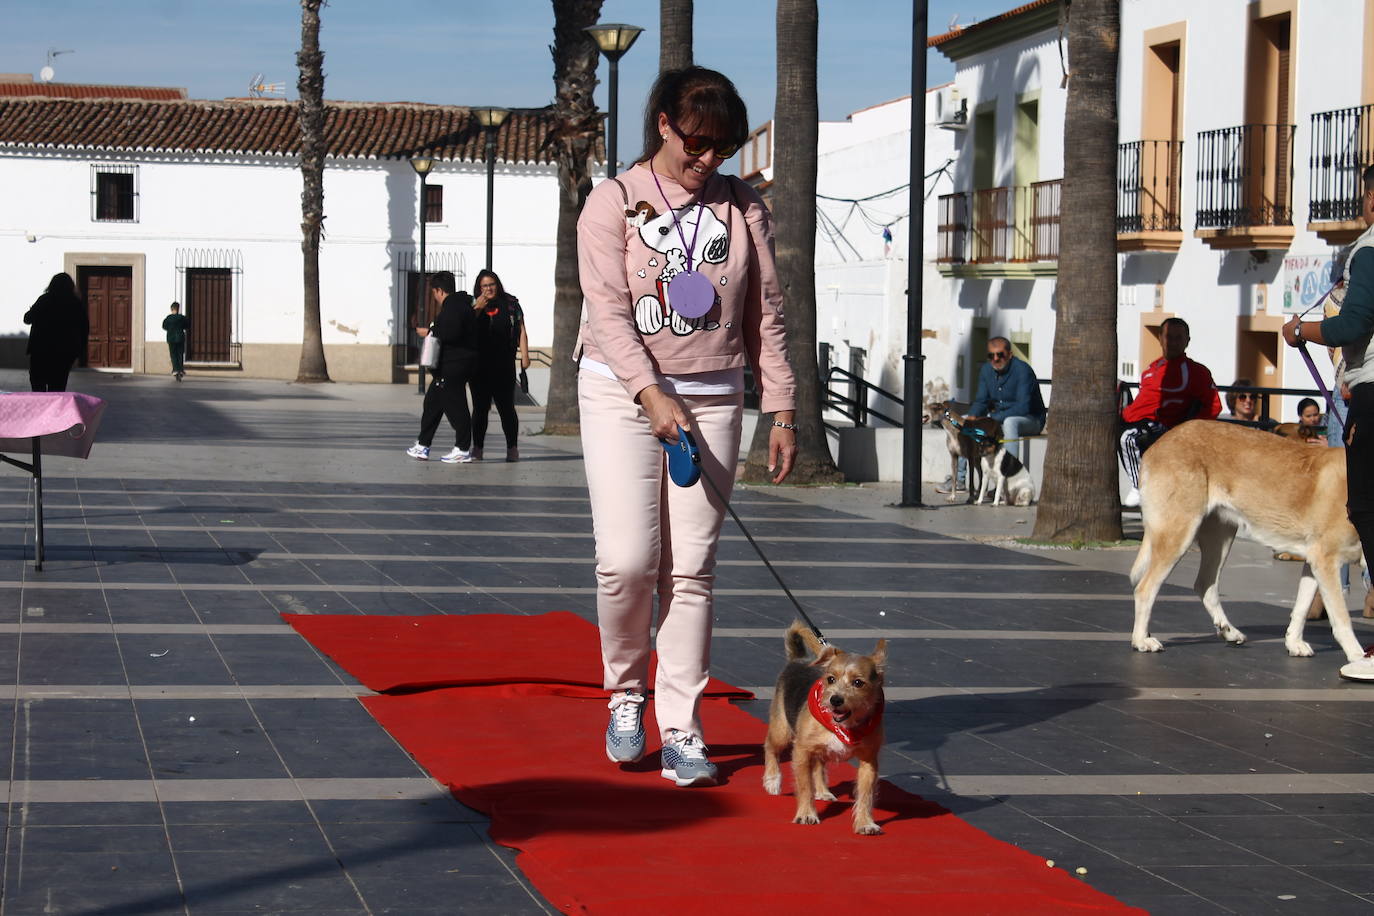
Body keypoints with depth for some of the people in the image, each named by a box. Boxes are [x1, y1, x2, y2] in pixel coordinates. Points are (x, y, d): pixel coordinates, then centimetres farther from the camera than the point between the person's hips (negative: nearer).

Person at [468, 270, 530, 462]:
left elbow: (521, 331, 5)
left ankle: (512, 448, 7)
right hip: (480, 365, 2)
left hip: (504, 365, -2)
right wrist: (477, 309, -11)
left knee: (506, 407, 0)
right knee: (480, 407, 3)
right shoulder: (474, 306, 9)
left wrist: (524, 356, -3)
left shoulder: (511, 304, 5)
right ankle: (477, 448, 7)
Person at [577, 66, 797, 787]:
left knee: (691, 567, -2)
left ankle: (681, 728, 3)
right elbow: (608, 309, -10)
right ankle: (625, 691, 14)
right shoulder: (614, 202, -1)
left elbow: (764, 315, 10)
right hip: (621, 393, -2)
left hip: (712, 398, 2)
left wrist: (780, 409, 4)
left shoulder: (742, 208, 7)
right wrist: (654, 394, -22)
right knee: (627, 559, -12)